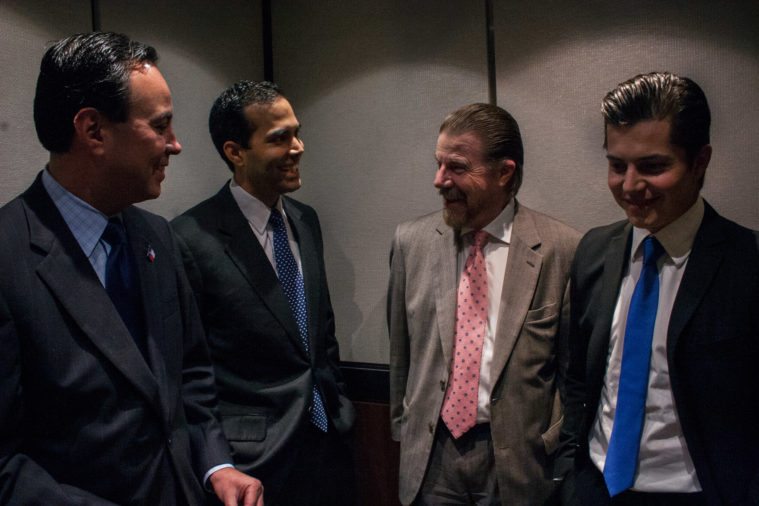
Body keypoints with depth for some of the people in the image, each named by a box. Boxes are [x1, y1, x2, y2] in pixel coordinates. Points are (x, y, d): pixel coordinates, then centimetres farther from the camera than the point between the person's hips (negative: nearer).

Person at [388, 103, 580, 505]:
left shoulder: (561, 248, -10)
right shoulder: (411, 241, -2)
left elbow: (574, 364, -2)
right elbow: (400, 353, 6)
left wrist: (548, 444, -2)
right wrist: (402, 429, 10)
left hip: (517, 457, -2)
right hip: (429, 456, 2)